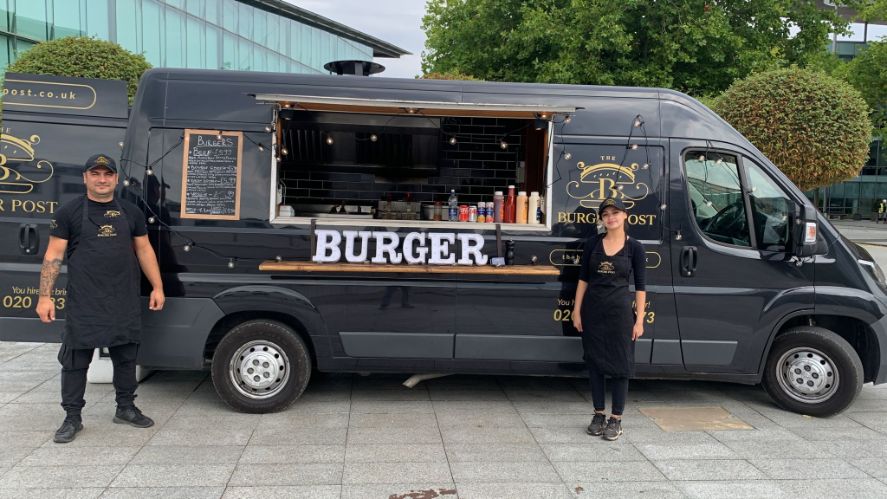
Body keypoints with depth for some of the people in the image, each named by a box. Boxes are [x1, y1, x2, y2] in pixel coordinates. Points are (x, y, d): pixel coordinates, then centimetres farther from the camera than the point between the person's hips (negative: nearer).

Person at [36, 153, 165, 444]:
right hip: (83, 303, -3)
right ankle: (72, 418, 14)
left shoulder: (130, 212, 9)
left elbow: (144, 250, 13)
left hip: (125, 303, 4)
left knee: (126, 355, 13)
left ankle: (125, 408, 28)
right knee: (75, 359, 2)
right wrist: (45, 296, -8)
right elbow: (54, 255, -2)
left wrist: (157, 287, 7)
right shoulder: (69, 213, 0)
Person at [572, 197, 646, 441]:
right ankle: (599, 415, 21)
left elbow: (640, 286, -1)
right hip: (592, 309, 2)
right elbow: (583, 278, 6)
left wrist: (639, 320, -6)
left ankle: (616, 419, 13)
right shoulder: (593, 243, 4)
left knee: (620, 364, 2)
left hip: (620, 310, -2)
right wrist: (576, 311, 1)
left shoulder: (634, 247, -1)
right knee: (595, 362, 9)